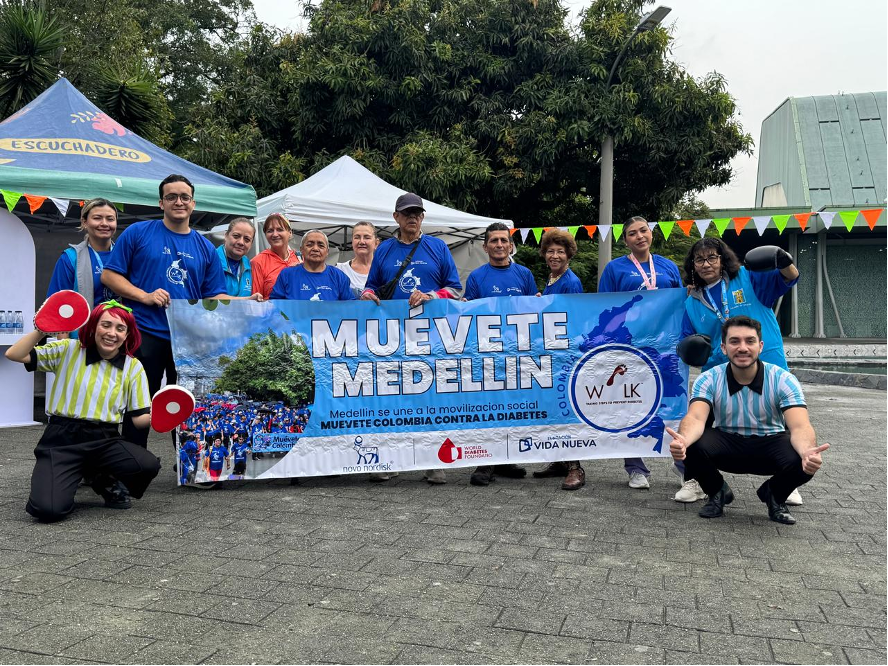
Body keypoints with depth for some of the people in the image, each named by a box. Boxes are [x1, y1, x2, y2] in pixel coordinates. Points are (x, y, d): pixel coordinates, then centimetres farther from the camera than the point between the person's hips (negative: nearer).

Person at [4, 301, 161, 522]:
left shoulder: (133, 367, 4)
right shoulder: (68, 350, 2)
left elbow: (140, 417, 3)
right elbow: (14, 355, -3)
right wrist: (42, 330, -17)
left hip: (105, 440, 2)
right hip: (62, 439, -2)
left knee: (149, 465, -28)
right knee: (47, 510, -24)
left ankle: (107, 482, 8)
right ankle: (66, 482, 15)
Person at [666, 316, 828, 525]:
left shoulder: (783, 380, -16)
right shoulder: (709, 380, -15)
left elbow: (800, 426, -28)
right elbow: (696, 418, -31)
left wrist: (807, 452, -53)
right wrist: (683, 440, -56)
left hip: (770, 444, 0)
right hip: (726, 444, 0)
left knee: (805, 462, -32)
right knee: (692, 446, -32)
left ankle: (774, 495, 5)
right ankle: (718, 492, 3)